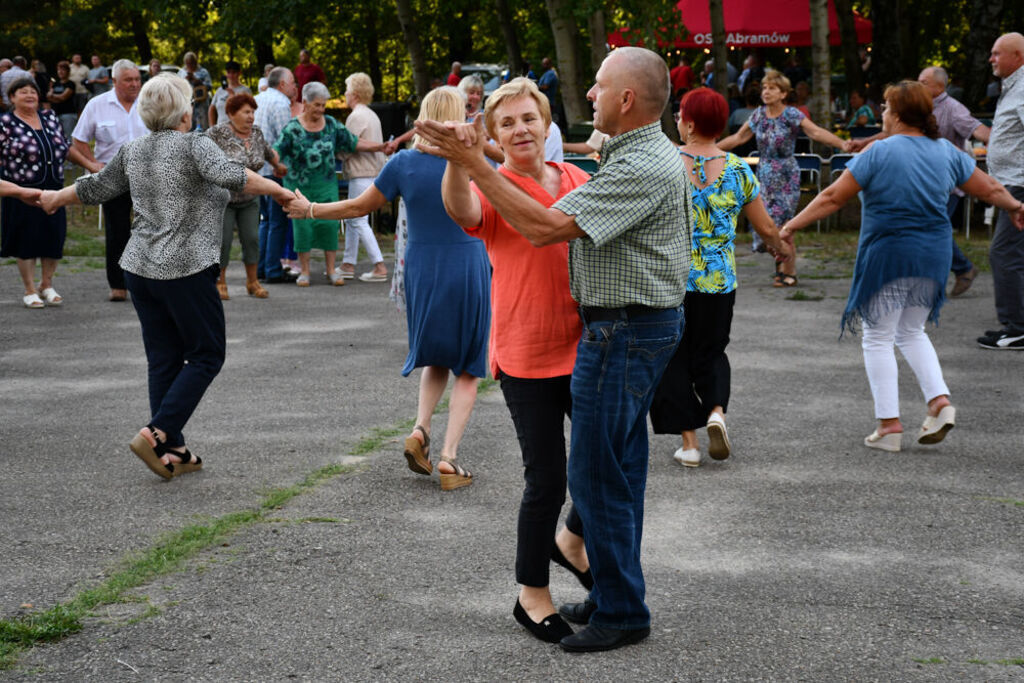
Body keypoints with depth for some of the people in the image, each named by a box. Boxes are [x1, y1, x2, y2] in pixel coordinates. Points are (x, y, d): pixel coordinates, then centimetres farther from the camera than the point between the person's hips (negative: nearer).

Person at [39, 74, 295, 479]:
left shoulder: (131, 152, 11)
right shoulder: (194, 146, -8)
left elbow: (95, 188, 23)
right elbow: (230, 177, -25)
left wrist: (56, 198, 41)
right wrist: (277, 190, -18)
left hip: (140, 268, 7)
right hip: (187, 270, -7)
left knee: (164, 360, 12)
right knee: (206, 355, 3)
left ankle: (172, 452, 12)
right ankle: (157, 434, -10)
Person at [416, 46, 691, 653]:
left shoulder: (641, 168, -22)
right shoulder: (650, 153, 14)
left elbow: (546, 227, -26)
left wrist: (475, 164, -22)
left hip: (623, 332, -11)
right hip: (644, 323, 11)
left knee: (598, 472, -4)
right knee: (620, 467, 17)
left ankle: (622, 613, 5)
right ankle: (617, 594, 26)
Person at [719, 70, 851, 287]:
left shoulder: (791, 115, -10)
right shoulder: (759, 115, 5)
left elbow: (816, 132, -20)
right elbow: (739, 137, 14)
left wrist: (842, 144, -33)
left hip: (786, 176, -5)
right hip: (765, 176, 5)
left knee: (780, 221, -7)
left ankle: (789, 272, 5)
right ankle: (784, 266, 21)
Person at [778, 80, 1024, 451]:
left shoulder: (879, 153, -11)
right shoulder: (946, 152, 5)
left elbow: (833, 197, -12)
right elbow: (990, 189, 14)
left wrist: (793, 225, -5)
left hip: (887, 254, -6)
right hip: (934, 255, 6)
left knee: (878, 338, 5)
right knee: (912, 331, 22)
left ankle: (889, 423, 1)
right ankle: (940, 401, 6)